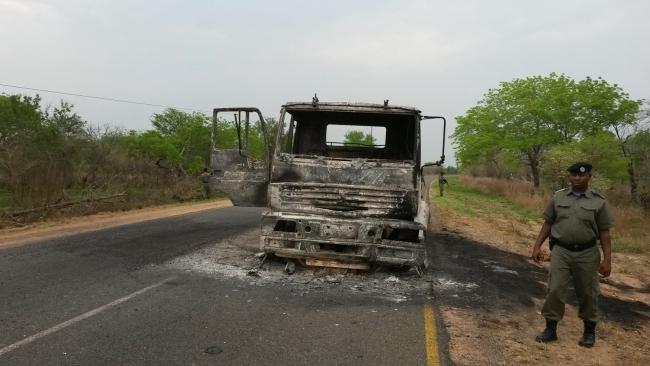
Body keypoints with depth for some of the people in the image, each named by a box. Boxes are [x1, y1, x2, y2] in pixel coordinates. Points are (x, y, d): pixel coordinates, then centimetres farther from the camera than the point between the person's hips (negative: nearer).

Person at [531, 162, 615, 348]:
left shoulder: (599, 201, -3)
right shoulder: (558, 197, 3)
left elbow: (604, 232, -3)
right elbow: (548, 223, 8)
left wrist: (607, 259, -7)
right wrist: (537, 246, 2)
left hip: (587, 253, -1)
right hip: (560, 251, 1)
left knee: (588, 293, 10)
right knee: (555, 290, 1)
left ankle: (589, 331, 29)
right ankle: (551, 329, 13)